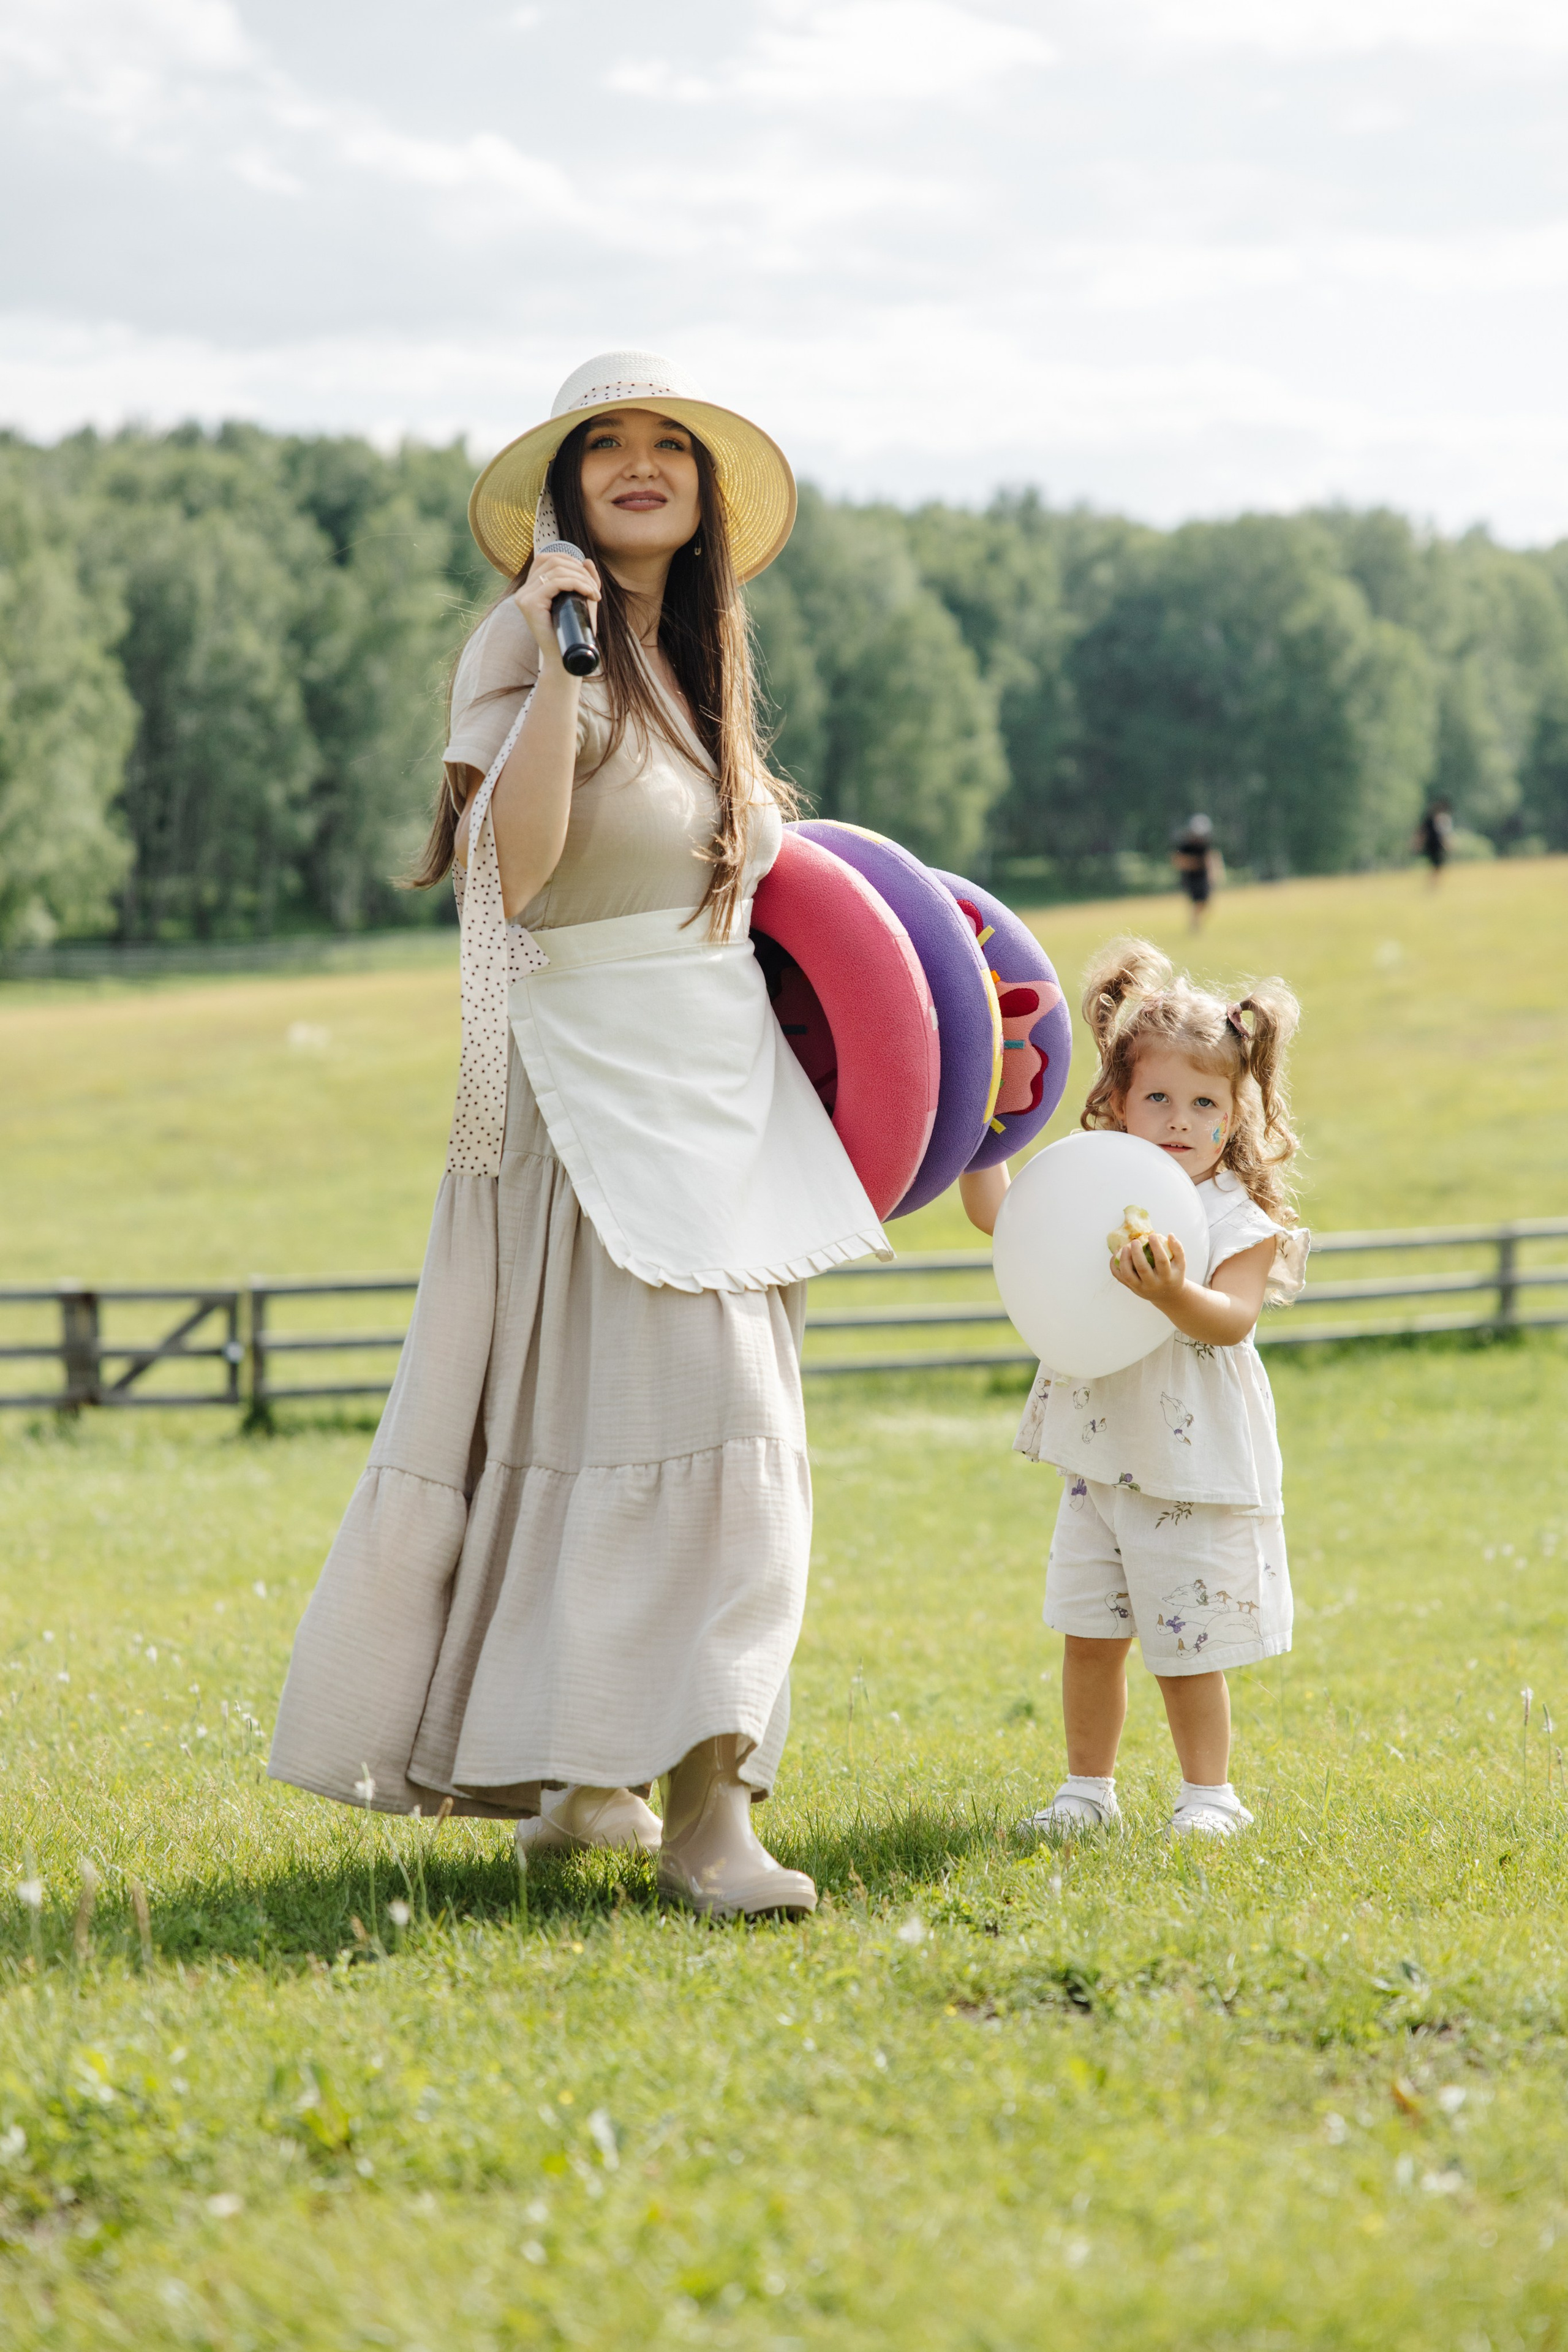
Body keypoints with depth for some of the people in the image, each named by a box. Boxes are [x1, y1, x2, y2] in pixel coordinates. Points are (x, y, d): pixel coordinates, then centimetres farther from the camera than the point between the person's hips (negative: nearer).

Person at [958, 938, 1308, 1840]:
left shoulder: (1240, 1219, -9)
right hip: (1101, 1456, 5)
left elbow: (1233, 1318, -21)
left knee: (1189, 1645, 1)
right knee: (1089, 1633, 9)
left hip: (1197, 1463, -5)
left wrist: (1175, 1294, -39)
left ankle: (1209, 1793, 17)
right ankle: (1089, 1787, 22)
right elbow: (998, 1214, 8)